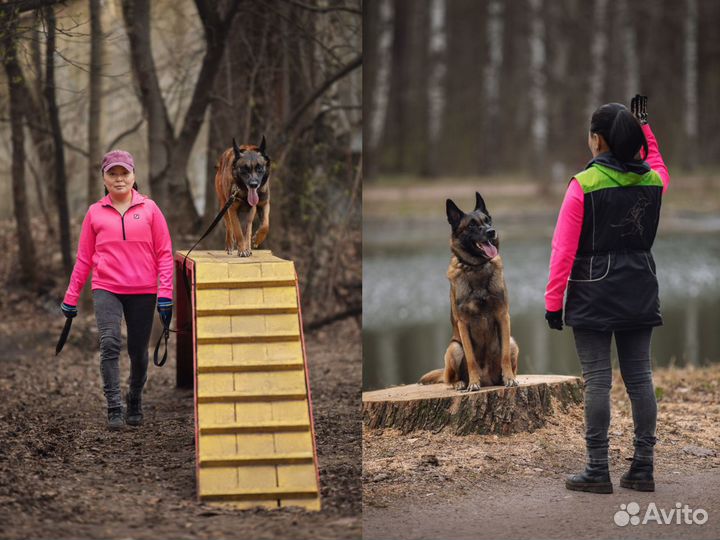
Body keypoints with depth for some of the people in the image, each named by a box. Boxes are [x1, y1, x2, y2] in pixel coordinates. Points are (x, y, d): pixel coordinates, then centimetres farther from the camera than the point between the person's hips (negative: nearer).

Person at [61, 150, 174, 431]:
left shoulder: (149, 209, 4)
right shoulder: (95, 213, 6)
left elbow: (164, 253, 3)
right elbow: (84, 258, 10)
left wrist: (165, 292, -5)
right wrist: (71, 298, 9)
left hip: (143, 291, 0)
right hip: (106, 289, 0)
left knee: (139, 352, 7)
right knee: (110, 343, -20)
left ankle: (135, 403, 30)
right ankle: (114, 408, -18)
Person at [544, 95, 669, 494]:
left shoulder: (583, 185, -12)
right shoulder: (652, 180, 3)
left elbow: (563, 250, -11)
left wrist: (553, 302, -6)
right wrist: (644, 127, 37)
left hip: (593, 295, -5)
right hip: (639, 293, 5)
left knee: (597, 380, -3)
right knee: (639, 378, 8)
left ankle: (598, 470, -2)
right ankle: (643, 468, 10)